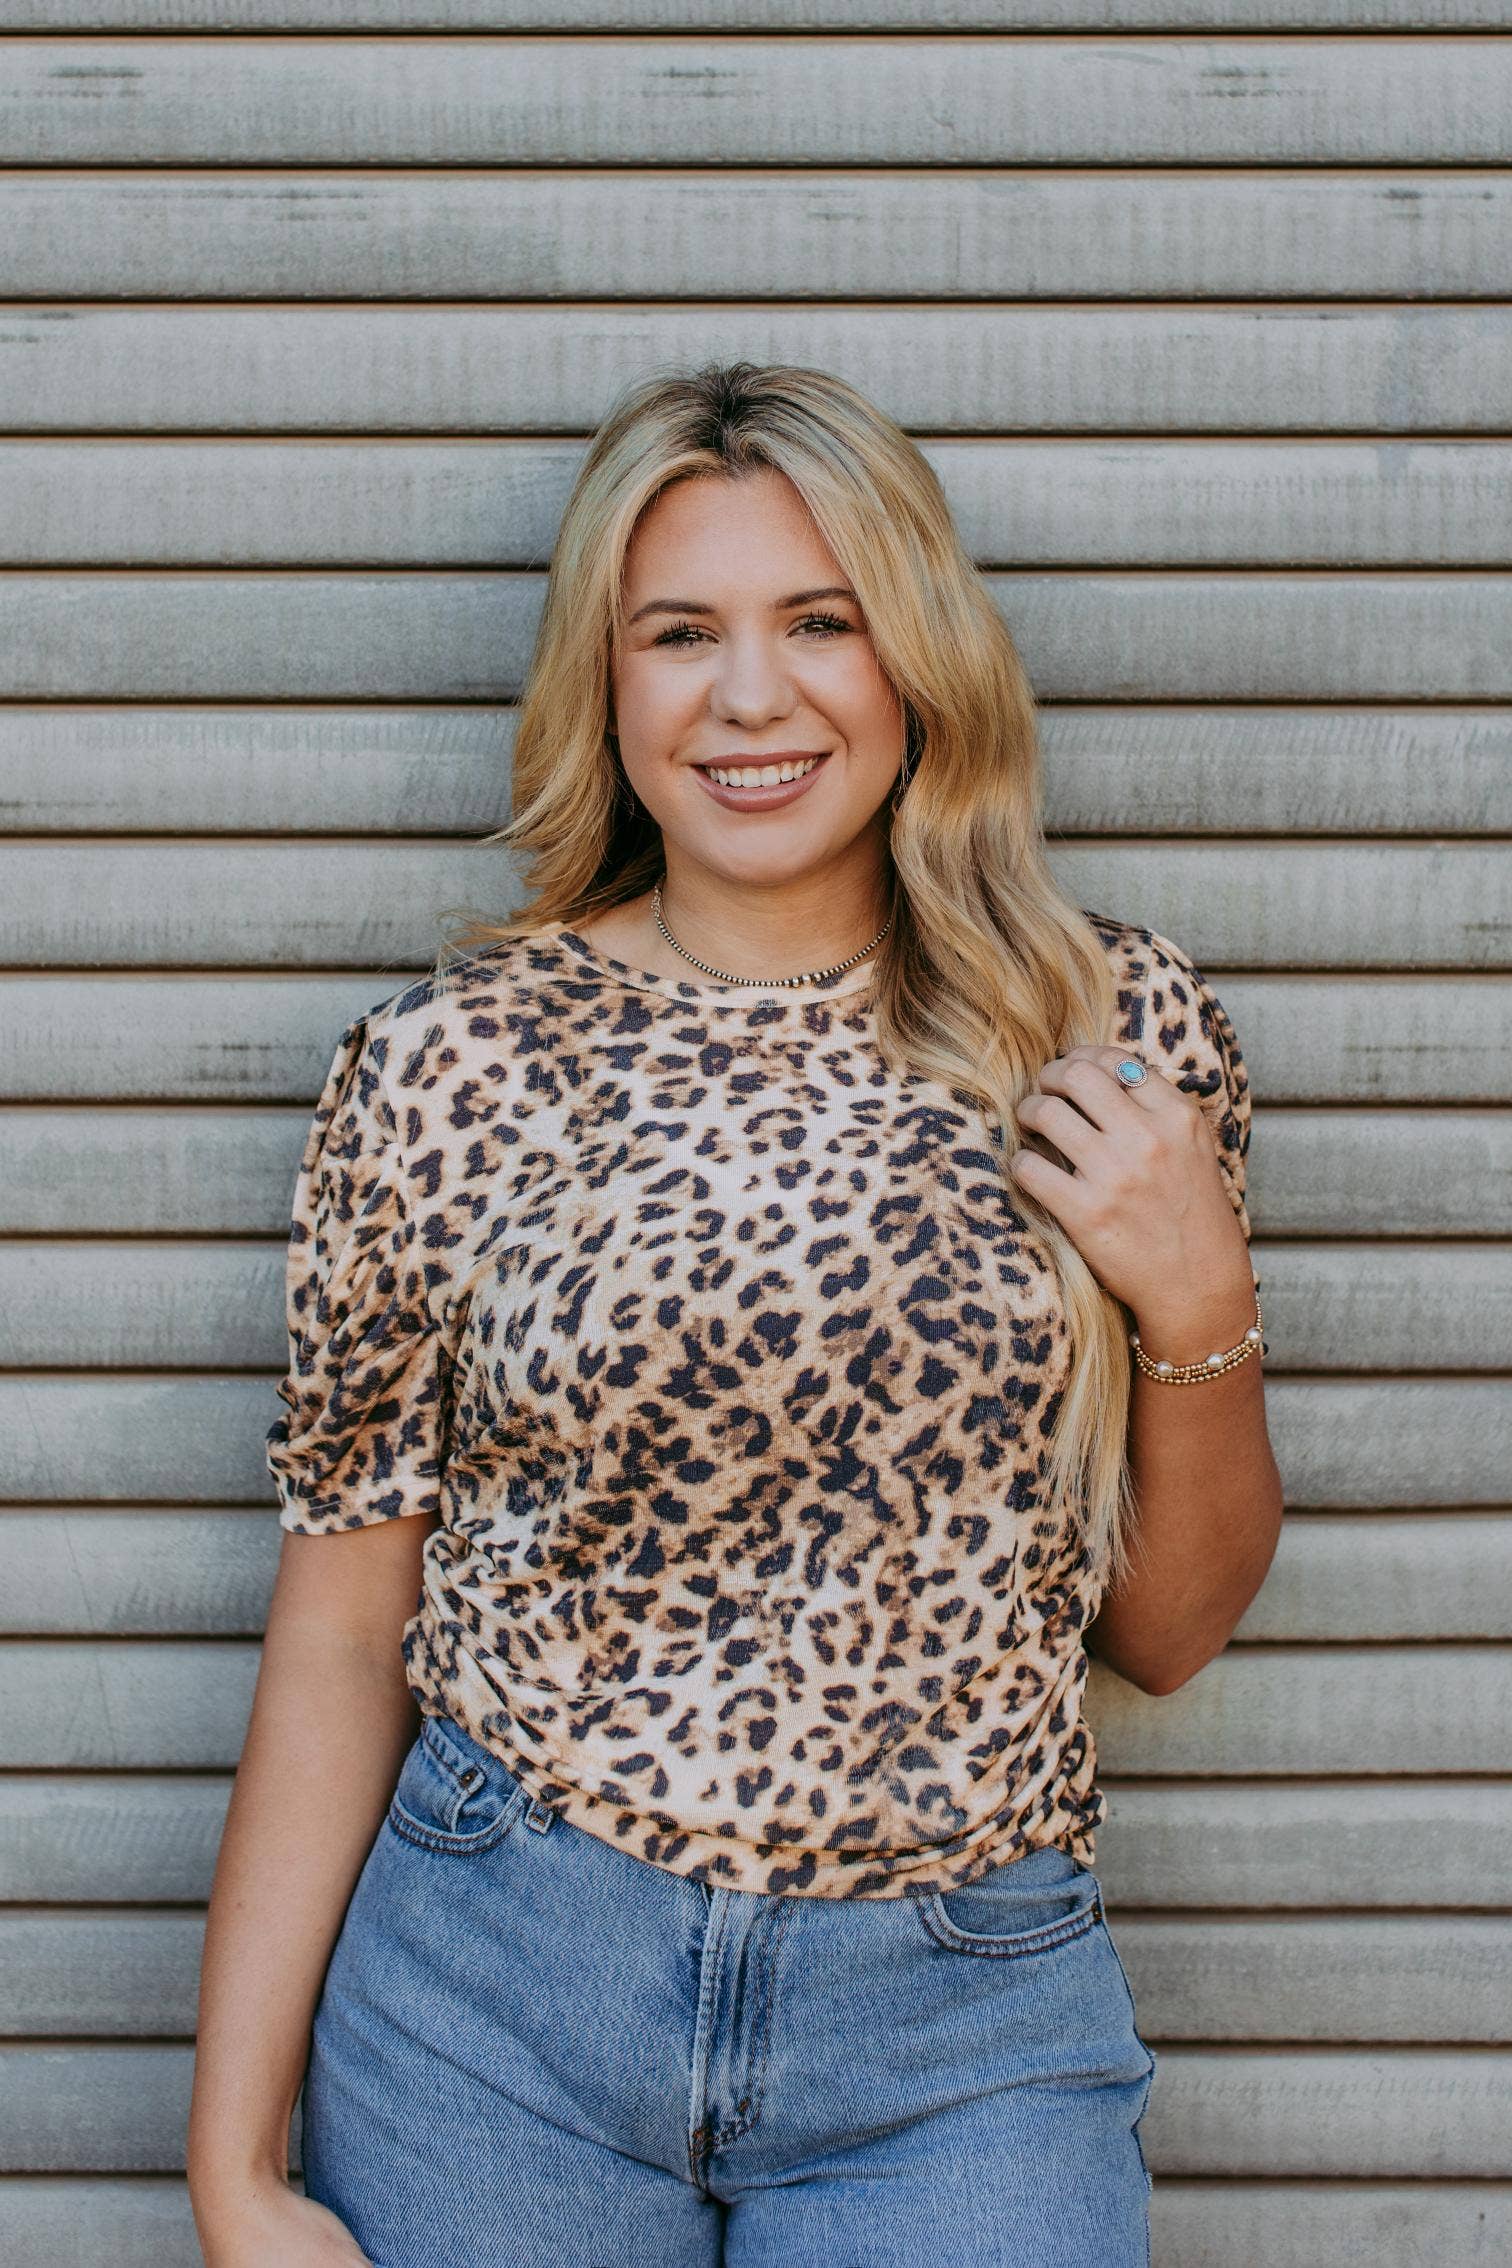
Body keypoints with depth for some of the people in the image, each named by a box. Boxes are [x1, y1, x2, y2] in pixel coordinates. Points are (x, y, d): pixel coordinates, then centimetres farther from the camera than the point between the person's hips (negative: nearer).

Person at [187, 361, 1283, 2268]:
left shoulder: (1120, 1032, -2)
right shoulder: (451, 1062, -6)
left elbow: (1163, 1631, 6)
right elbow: (342, 1631, -2)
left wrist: (1204, 1312, -11)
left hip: (964, 2037, 1)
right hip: (492, 1995, 0)